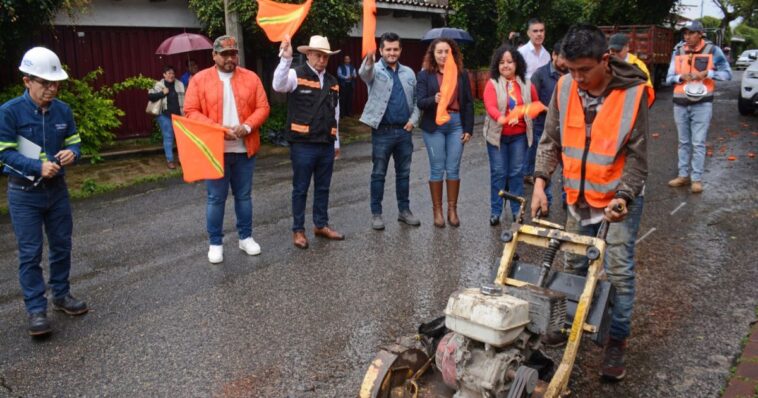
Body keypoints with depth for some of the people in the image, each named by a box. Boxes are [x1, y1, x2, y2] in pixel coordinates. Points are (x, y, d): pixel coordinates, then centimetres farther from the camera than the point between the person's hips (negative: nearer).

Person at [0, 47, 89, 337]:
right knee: (30, 252, 0)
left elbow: (74, 142, 7)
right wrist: (39, 166, -27)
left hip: (57, 189, 5)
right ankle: (36, 309, 9)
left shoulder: (63, 110, -1)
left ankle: (61, 295, 31)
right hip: (24, 193, -4)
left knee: (62, 245, 14)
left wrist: (72, 154, -17)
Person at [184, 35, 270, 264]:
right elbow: (191, 112, -5)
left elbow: (262, 108, 2)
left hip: (244, 149, 2)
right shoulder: (200, 79, -1)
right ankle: (215, 243, 17)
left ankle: (245, 237, 26)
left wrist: (247, 126, -16)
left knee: (244, 195, 13)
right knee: (216, 198, 5)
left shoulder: (251, 78, 5)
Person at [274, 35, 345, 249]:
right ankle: (298, 230, 16)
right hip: (303, 145, -5)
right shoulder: (296, 75, -5)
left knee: (323, 188, 15)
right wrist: (286, 59, -39)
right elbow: (278, 85, -28)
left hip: (326, 145, 6)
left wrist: (336, 141, 21)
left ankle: (321, 225, 29)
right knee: (300, 189, 5)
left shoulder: (332, 82, 13)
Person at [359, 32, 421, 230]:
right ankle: (376, 213, 13)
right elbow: (364, 74, -28)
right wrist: (368, 61, -51)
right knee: (378, 174, 4)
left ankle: (404, 210, 24)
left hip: (404, 131, 4)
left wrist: (413, 119, -1)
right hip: (382, 132, -4)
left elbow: (416, 100, 16)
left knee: (403, 173, 12)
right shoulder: (375, 70, -3)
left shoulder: (408, 73, 11)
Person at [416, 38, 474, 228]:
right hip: (434, 126, -2)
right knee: (437, 169, 3)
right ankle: (437, 210, 14)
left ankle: (452, 209, 16)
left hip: (456, 124, 2)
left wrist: (468, 128, 2)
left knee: (453, 168, 5)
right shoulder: (425, 74, 0)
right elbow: (420, 102, -8)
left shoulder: (461, 74, 6)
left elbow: (468, 102, 7)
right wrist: (433, 99, -29)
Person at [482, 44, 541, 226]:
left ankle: (517, 210, 17)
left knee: (516, 172, 7)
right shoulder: (492, 83, -6)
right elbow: (490, 106, -21)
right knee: (498, 173, 1)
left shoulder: (526, 84, 3)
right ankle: (495, 212, 9)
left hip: (519, 135, 2)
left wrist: (525, 115, 5)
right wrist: (500, 118, -38)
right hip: (497, 135, -2)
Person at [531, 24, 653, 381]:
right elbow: (551, 140, -2)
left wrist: (622, 197, -26)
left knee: (619, 271, 0)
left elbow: (637, 156, -15)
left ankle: (617, 340, 15)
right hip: (578, 194, 4)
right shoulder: (565, 87, -10)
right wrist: (540, 182, -13)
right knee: (573, 264, 16)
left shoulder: (632, 93, -20)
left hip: (620, 195, -4)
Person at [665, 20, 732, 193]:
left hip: (702, 104, -3)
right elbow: (669, 78, 6)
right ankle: (683, 175, 21)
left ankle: (696, 178, 3)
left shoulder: (712, 50, -4)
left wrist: (708, 73, -15)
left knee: (698, 143, -3)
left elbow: (727, 74, 1)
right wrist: (681, 77, -15)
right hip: (680, 103, 3)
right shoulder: (678, 51, 4)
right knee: (684, 142, 12)